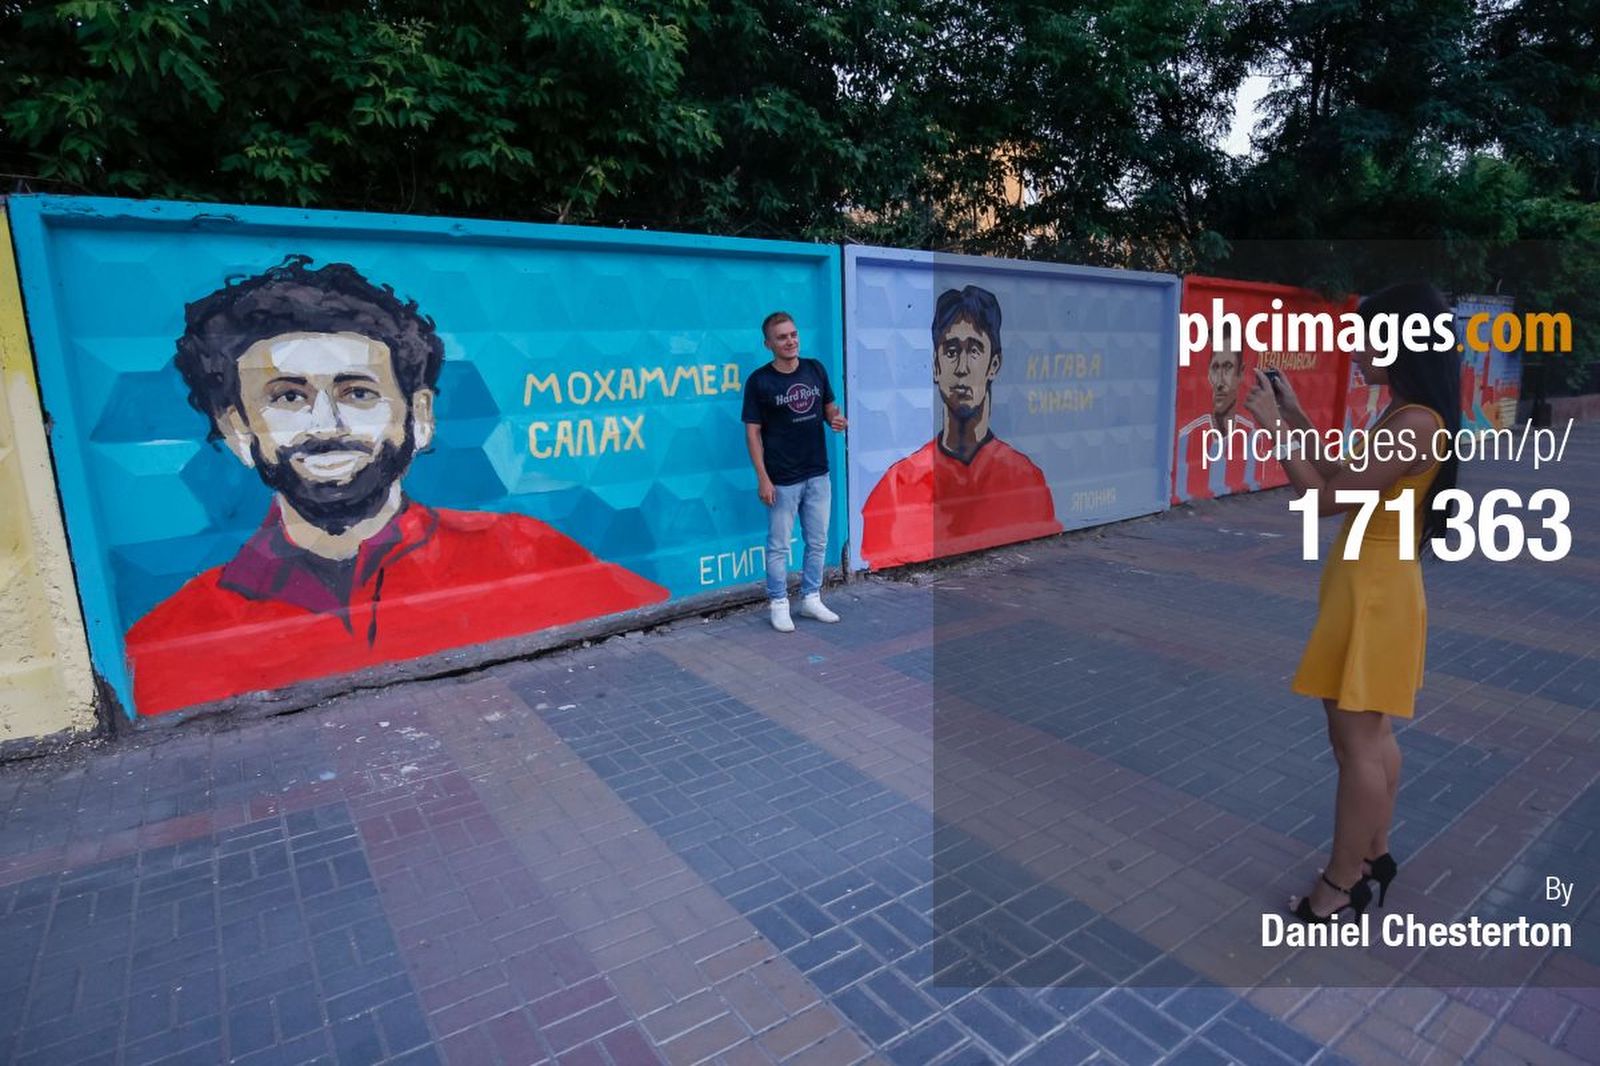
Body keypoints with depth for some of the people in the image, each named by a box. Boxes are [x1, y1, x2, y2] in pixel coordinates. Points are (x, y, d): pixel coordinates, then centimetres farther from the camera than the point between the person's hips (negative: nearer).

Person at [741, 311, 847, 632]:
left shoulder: (815, 369, 3)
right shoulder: (759, 380, -9)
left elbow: (828, 407, 15)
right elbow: (752, 431, -9)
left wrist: (838, 419, -10)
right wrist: (762, 478, -14)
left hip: (818, 475, 5)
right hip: (782, 479, -5)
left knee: (818, 542, 13)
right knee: (779, 545, 6)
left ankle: (811, 599, 28)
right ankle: (778, 604, 20)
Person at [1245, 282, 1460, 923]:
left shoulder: (1414, 424, -22)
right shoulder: (1402, 417, 9)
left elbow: (1326, 499, -21)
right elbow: (1344, 481, 18)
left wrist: (1275, 428, -16)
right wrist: (1298, 418, 13)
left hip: (1375, 592, -10)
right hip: (1367, 586, 10)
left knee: (1355, 740, -1)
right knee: (1371, 734, 18)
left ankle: (1340, 887, 12)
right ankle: (1374, 856, 33)